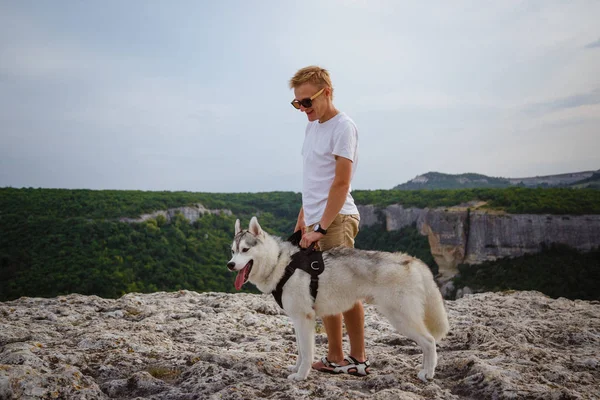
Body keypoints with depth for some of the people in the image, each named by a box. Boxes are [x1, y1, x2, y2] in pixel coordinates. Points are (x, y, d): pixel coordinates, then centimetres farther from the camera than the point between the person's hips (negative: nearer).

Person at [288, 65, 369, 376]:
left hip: (336, 220, -8)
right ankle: (335, 358, 17)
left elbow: (341, 183, -15)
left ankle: (358, 359, 7)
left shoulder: (343, 127, -9)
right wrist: (302, 218, 16)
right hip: (314, 222, 9)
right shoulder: (312, 126, 16)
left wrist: (321, 227, -17)